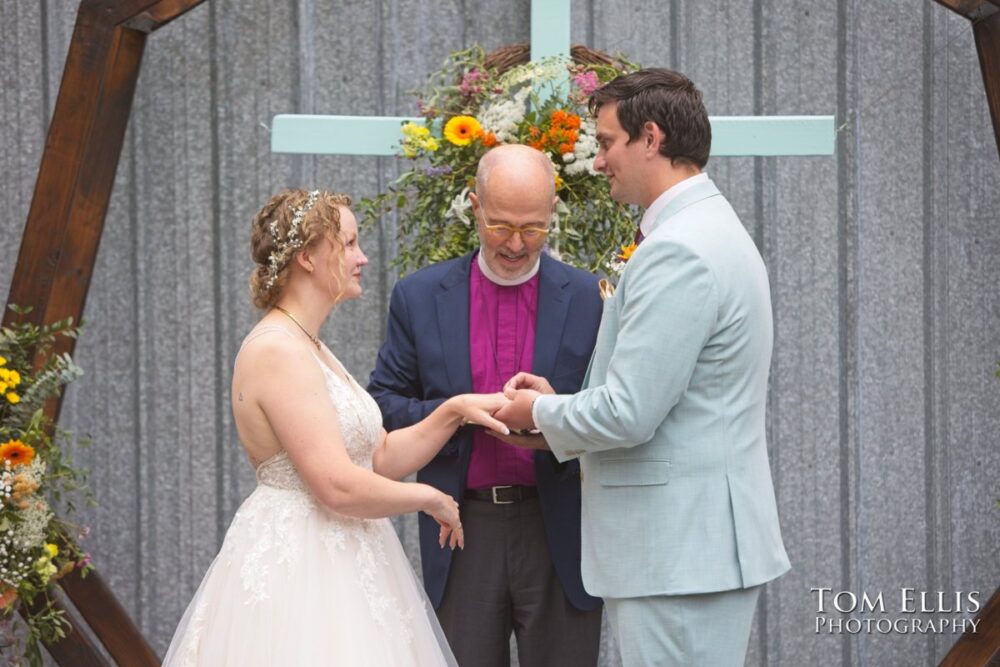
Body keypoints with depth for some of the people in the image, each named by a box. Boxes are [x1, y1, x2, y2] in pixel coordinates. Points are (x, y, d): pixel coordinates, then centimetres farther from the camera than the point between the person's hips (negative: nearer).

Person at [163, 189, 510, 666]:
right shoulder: (277, 351, -17)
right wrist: (432, 499, -9)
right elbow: (339, 486, -23)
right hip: (299, 569, -10)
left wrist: (454, 411, 1)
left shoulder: (307, 349, 14)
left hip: (335, 563, 10)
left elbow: (380, 457, 13)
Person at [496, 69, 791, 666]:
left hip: (681, 555, -10)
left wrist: (542, 412, -4)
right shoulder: (713, 229, 16)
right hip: (705, 544, 10)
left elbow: (629, 414, -22)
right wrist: (562, 405, 14)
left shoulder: (677, 251, -18)